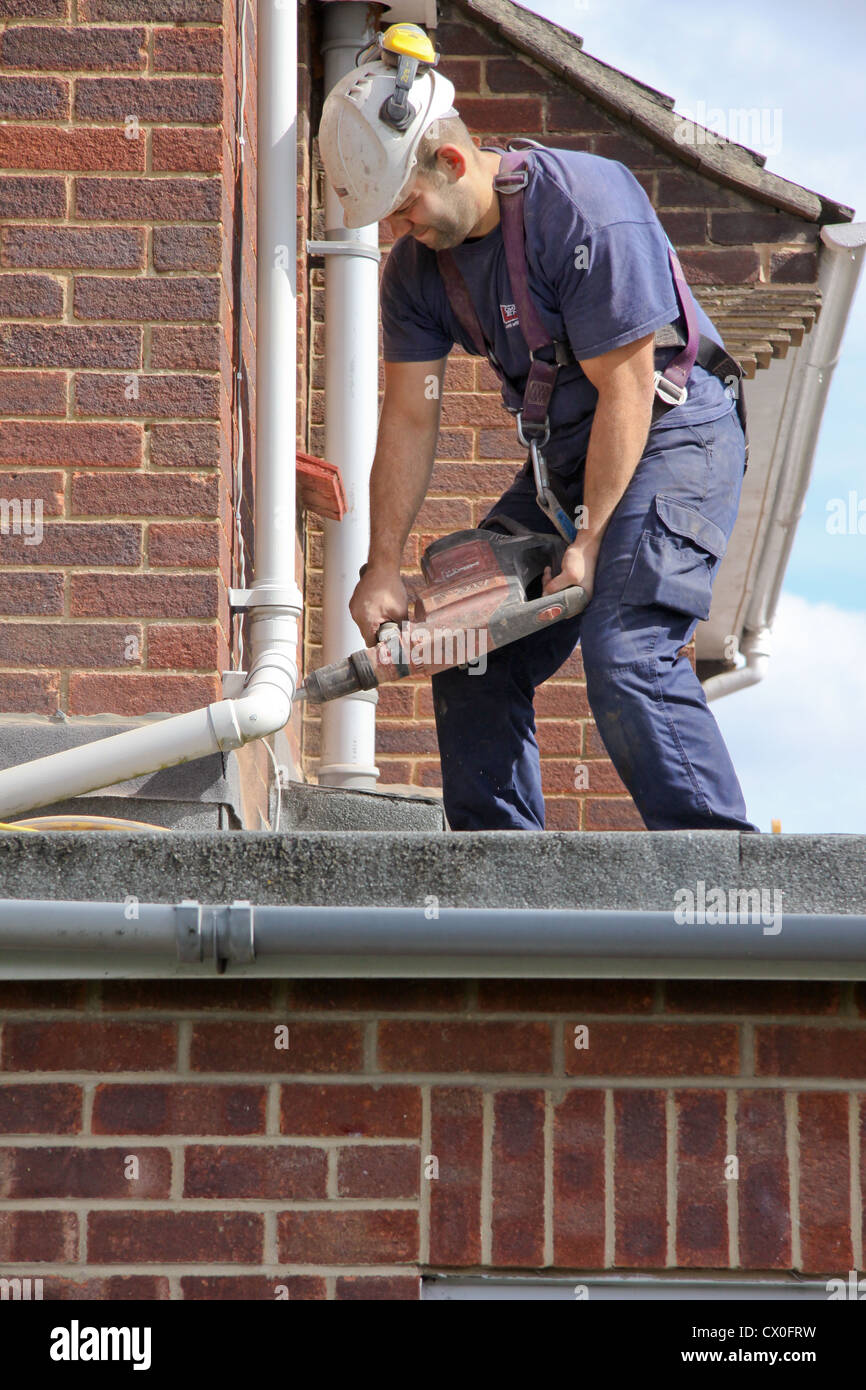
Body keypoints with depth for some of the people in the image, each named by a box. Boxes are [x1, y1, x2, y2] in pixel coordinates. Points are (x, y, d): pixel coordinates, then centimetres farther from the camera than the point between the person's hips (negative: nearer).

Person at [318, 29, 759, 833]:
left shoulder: (586, 208, -23)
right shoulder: (417, 262, 0)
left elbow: (626, 390, -22)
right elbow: (408, 419, 2)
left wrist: (588, 542, -22)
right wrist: (383, 568, -4)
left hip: (672, 437, -8)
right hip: (563, 456, 8)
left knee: (625, 653, -24)